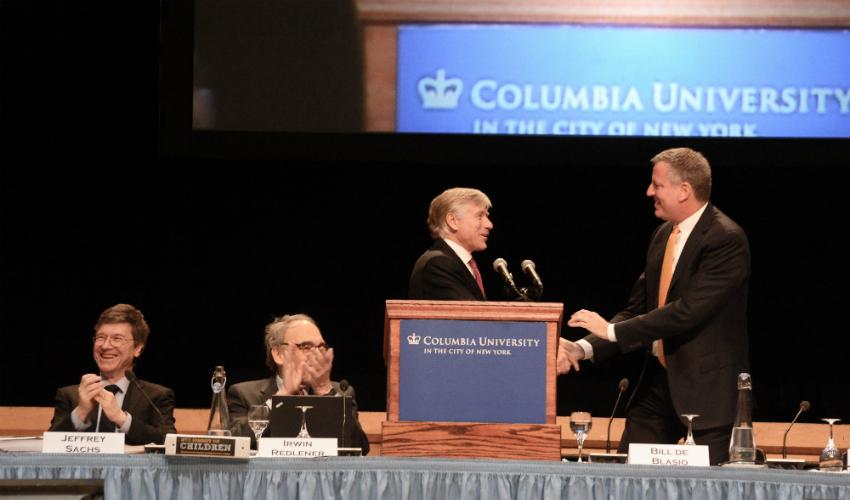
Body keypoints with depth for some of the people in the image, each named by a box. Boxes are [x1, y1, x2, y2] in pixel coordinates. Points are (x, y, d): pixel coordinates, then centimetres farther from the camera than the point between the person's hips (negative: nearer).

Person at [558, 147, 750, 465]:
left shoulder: (726, 240, -16)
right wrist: (585, 348, -5)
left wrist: (612, 331, -20)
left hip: (708, 387, -8)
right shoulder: (664, 235, 12)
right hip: (659, 380, 8)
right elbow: (638, 308, 11)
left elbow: (690, 310, -24)